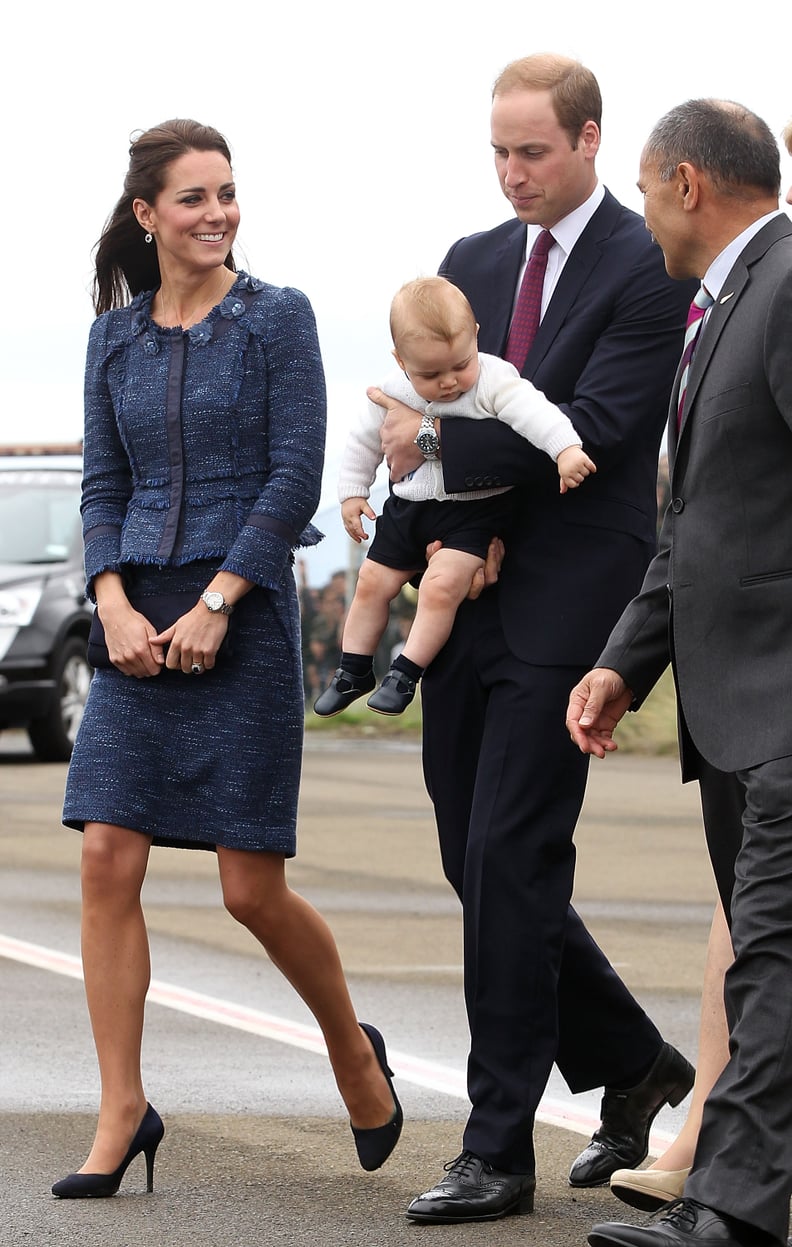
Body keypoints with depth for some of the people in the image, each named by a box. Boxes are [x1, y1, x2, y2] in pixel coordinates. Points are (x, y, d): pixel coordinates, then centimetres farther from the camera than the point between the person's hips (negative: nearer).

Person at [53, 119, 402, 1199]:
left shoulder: (276, 319, -2)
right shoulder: (115, 337, 10)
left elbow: (295, 477, -7)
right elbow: (104, 485, 10)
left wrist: (214, 602, -14)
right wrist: (115, 603, -6)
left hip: (245, 615, -4)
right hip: (140, 625, 4)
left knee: (252, 887, -4)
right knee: (108, 858, -6)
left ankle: (353, 1049, 24)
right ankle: (122, 1117, 1)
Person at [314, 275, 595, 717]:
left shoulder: (495, 380, -18)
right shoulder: (393, 394, -4)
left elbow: (535, 412, -33)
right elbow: (365, 441, 12)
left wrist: (566, 449, -48)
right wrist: (352, 491, 13)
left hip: (474, 513, -5)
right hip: (408, 506, 5)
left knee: (441, 585, -22)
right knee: (373, 583, 10)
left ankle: (406, 674, -11)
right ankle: (354, 672, 25)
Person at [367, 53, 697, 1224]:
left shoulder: (650, 270, -7)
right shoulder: (472, 263, 14)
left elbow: (590, 429, -16)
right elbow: (420, 416, 16)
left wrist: (436, 444, -11)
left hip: (565, 608, -7)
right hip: (469, 599, 7)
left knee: (510, 862, -10)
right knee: (478, 858, 10)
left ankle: (499, 1150, -4)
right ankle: (637, 1072, 27)